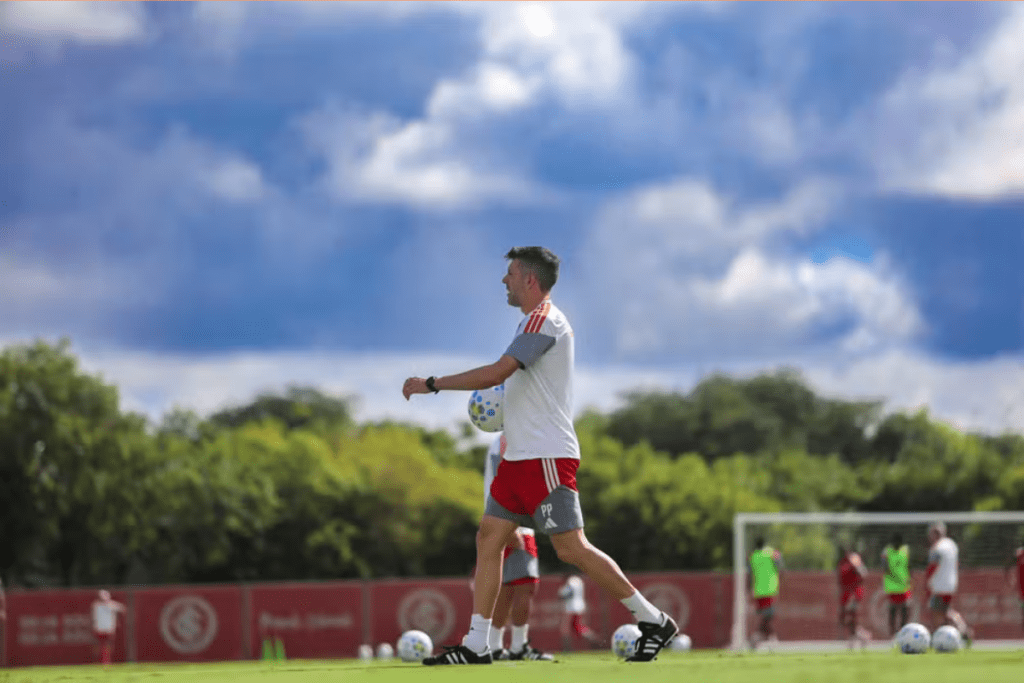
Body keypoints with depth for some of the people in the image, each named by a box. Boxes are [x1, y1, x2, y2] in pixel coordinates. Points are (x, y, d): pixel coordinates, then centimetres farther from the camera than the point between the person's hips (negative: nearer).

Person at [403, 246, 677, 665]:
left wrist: (430, 384, -17)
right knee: (488, 539, 5)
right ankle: (476, 647, 4)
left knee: (571, 548, -11)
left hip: (545, 458, -10)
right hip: (520, 457, 10)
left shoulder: (543, 320, -14)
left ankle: (653, 621, -3)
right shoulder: (539, 321, 18)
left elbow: (497, 373, -23)